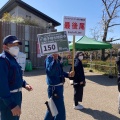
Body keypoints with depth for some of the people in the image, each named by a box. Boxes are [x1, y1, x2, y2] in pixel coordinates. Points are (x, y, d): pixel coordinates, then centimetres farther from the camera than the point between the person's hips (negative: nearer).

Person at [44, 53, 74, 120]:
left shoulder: (57, 59, 10)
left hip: (59, 87, 10)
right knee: (60, 111, -1)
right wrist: (54, 60, -40)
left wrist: (68, 75, 5)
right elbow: (49, 71, -33)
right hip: (54, 88, -10)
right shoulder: (49, 58, -17)